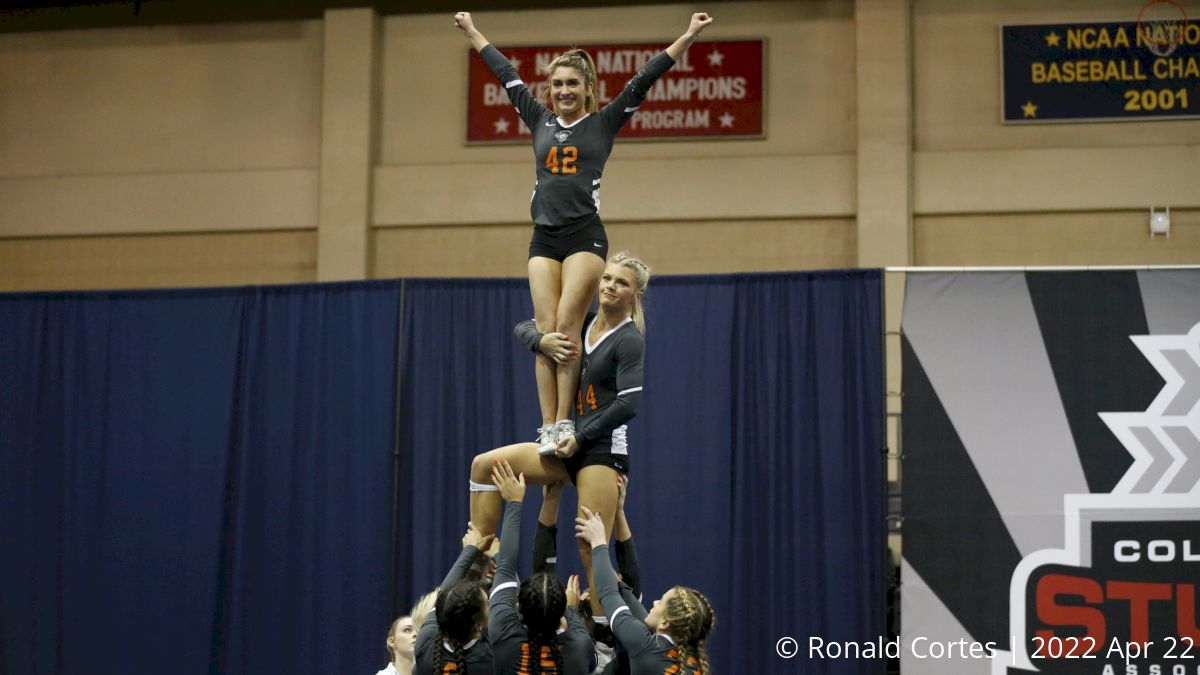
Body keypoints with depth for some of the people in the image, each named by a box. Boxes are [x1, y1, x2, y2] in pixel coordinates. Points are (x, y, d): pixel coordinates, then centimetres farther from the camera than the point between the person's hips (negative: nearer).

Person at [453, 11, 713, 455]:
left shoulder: (604, 123, 6)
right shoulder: (540, 121, 15)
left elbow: (643, 81, 1)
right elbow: (507, 76, 23)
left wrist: (687, 39, -4)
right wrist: (472, 33, 32)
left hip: (584, 236, -4)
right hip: (544, 239, 4)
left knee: (566, 329, -12)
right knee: (546, 332, -4)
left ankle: (564, 424, -10)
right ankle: (548, 429, -5)